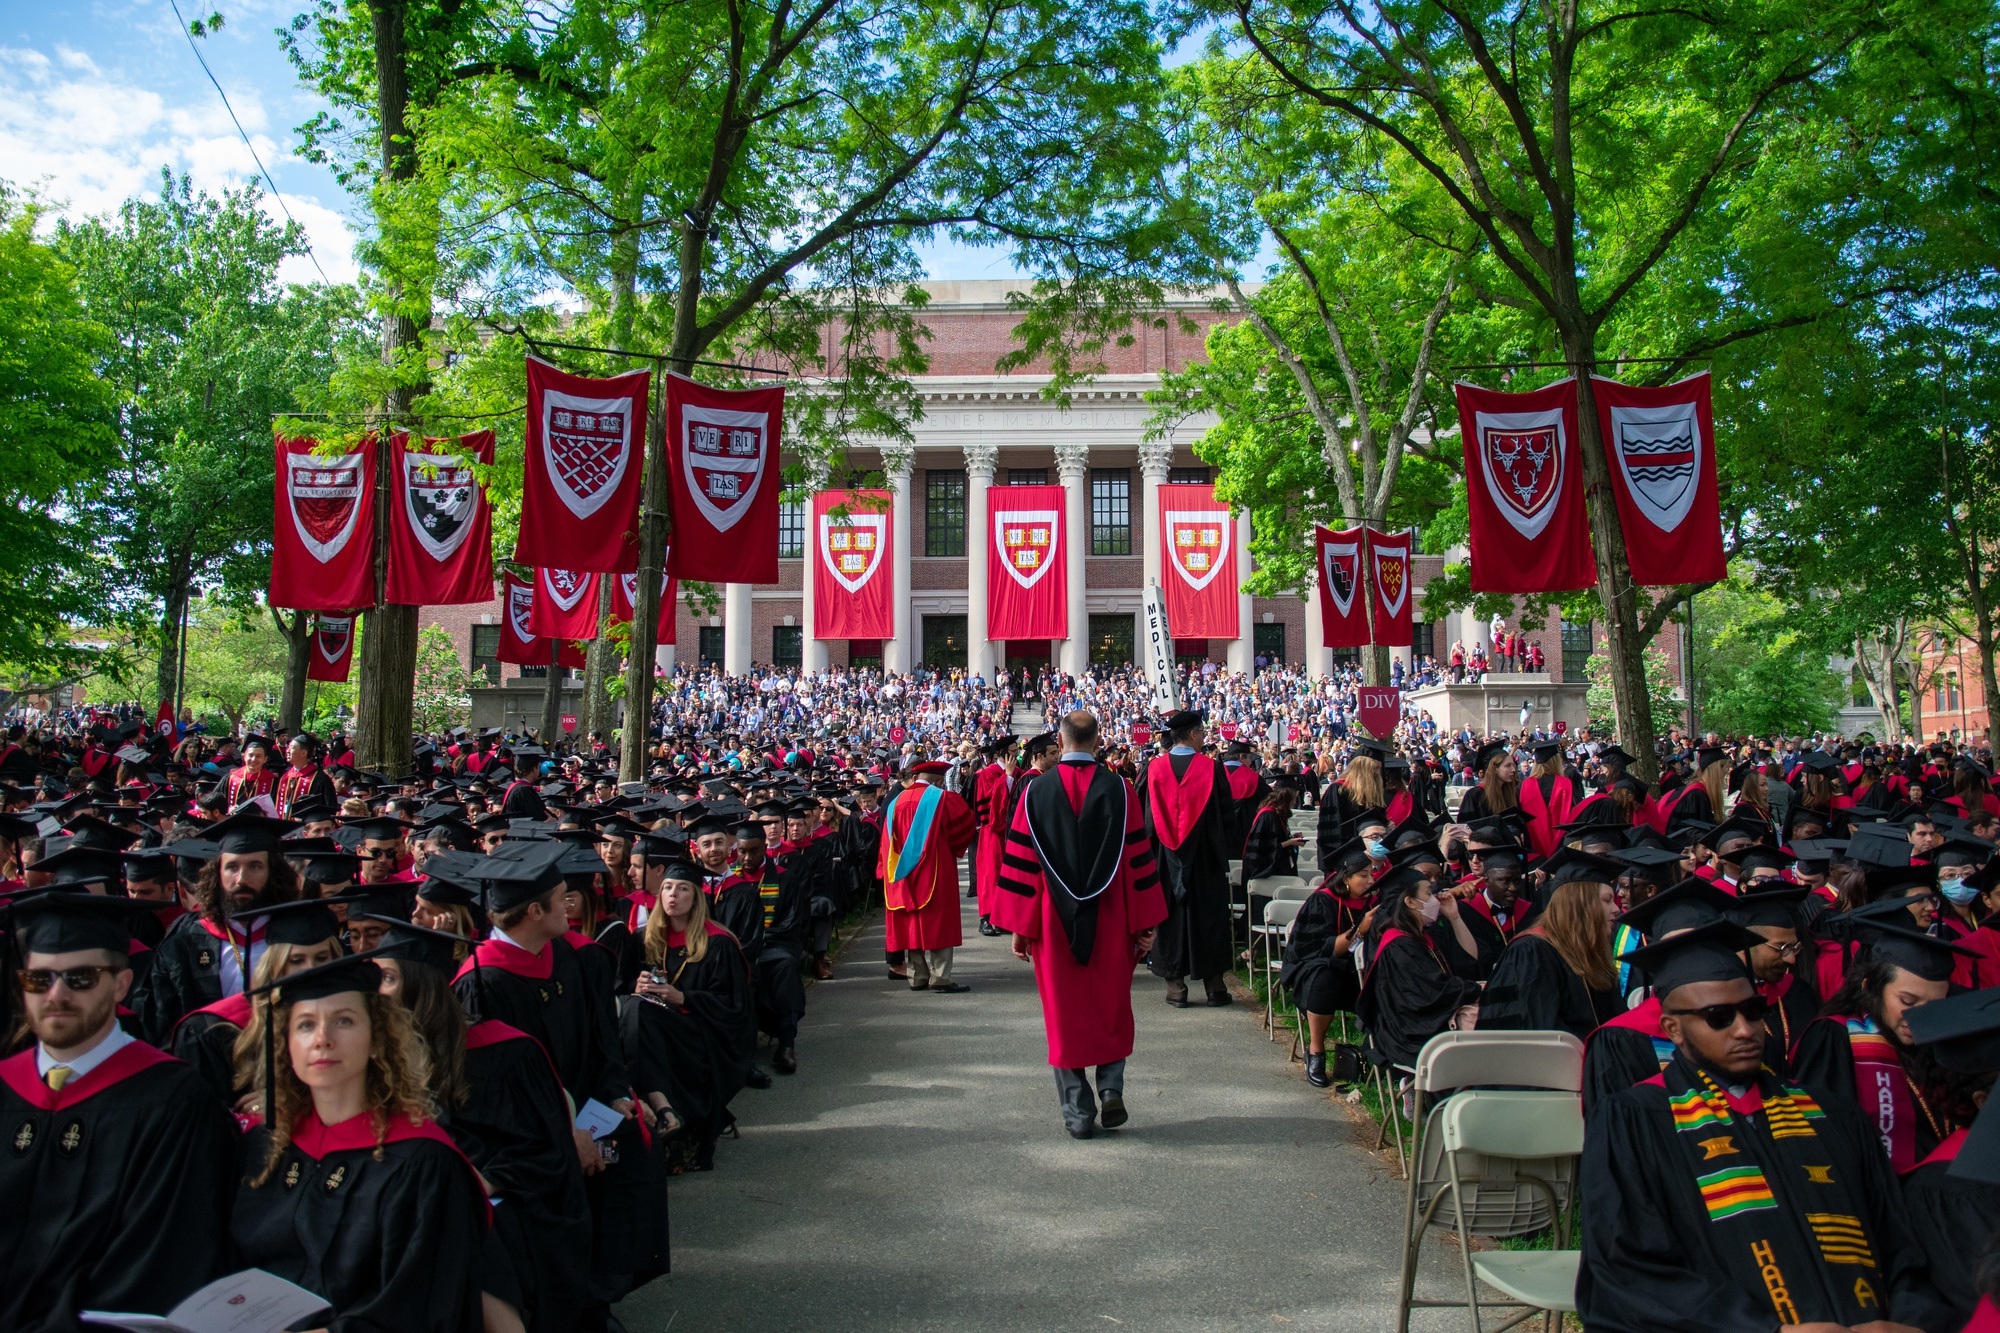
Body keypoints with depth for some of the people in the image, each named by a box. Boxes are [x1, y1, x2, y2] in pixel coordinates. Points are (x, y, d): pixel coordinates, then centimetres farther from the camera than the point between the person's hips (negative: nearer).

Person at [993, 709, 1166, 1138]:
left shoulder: (1035, 791, -4)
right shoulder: (1119, 789, -4)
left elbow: (1020, 860, -4)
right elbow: (1138, 858, -3)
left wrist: (1019, 926, 2)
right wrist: (1145, 923, 3)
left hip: (1053, 921, 0)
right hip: (1109, 919, 1)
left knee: (1065, 1012, 7)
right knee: (1110, 1008, 18)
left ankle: (1077, 1111, 10)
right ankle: (1112, 1089, 7)